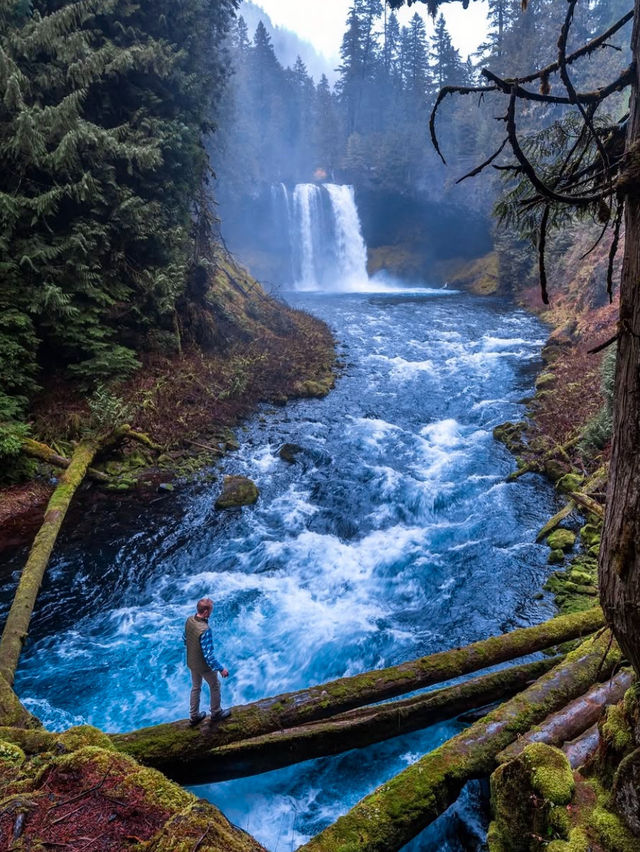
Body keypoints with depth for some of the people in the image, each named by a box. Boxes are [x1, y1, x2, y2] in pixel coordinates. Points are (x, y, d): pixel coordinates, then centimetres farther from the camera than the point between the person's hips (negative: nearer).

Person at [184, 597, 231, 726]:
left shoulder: (189, 620, -14)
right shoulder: (205, 630, -38)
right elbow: (208, 655, -32)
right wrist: (221, 669, -20)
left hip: (191, 663, 7)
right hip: (204, 666, -7)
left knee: (195, 687, 26)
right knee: (215, 687, 20)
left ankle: (194, 716, 41)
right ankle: (216, 713, 38)